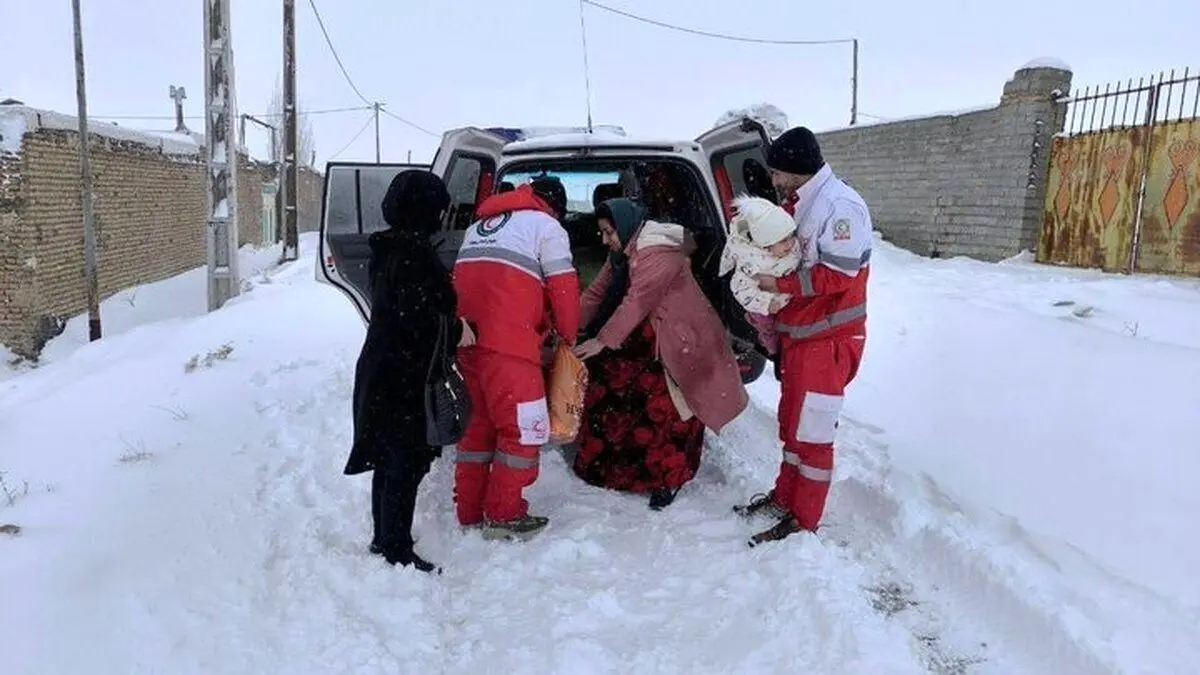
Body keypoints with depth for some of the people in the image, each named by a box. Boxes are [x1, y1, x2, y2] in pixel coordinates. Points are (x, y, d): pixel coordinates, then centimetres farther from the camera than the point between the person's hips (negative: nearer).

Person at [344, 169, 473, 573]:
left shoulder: (388, 248, 11)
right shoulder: (414, 250, -19)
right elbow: (416, 318, -25)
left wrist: (451, 323, 10)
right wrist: (456, 334, -11)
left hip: (380, 373, 10)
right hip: (406, 377, -10)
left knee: (389, 460, 18)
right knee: (407, 464, -1)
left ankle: (384, 541, 31)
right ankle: (397, 553, 7)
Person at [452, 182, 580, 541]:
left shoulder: (479, 225, 28)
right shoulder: (545, 225, 6)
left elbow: (466, 281, 23)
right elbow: (563, 285, 0)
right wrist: (569, 336, 13)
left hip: (468, 339, 8)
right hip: (507, 341, -8)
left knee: (484, 419, 18)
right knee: (525, 426, 2)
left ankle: (470, 511, 23)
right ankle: (503, 516, 6)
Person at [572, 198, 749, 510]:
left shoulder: (657, 253, -23)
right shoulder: (623, 253, 8)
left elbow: (636, 303, -28)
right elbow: (596, 293, 7)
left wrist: (602, 341, -26)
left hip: (680, 342, -10)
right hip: (648, 338, 10)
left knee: (667, 414, -9)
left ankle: (668, 479, 8)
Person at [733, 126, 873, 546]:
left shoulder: (840, 206, -18)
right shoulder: (797, 204, 11)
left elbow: (837, 276, -22)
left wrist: (778, 284, -18)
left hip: (828, 340, -9)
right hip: (797, 334, 9)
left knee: (812, 431, -1)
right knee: (791, 422, 18)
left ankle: (803, 521, 10)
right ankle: (784, 497, 33)